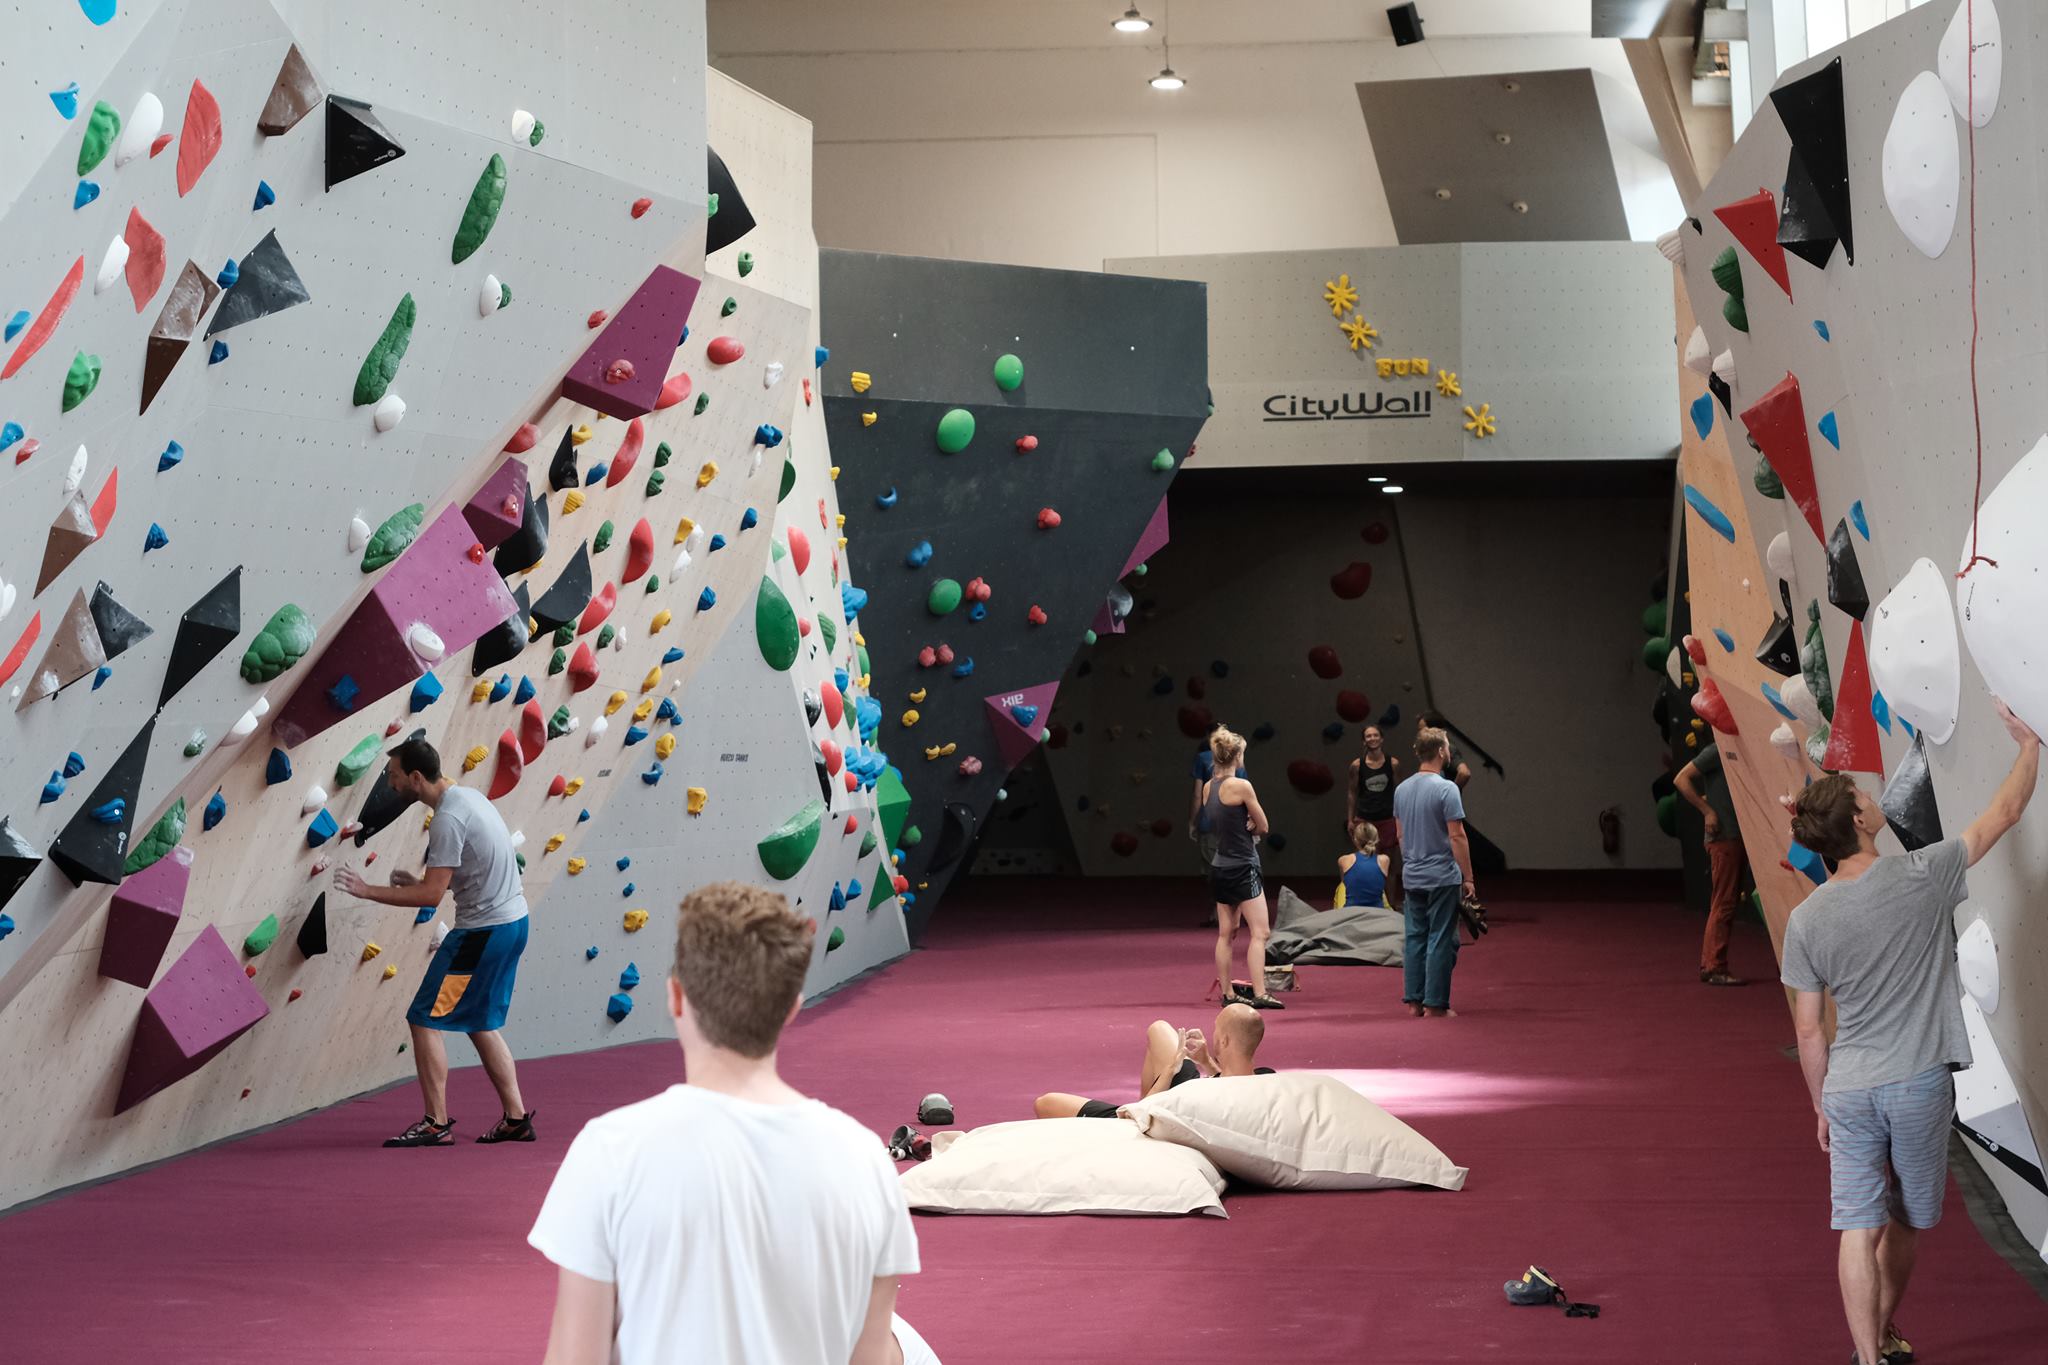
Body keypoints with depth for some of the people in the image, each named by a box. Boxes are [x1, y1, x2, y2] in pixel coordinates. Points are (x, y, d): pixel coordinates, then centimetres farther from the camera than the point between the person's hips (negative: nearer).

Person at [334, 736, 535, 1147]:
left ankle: (436, 1124, -2)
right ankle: (516, 1118, 18)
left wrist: (367, 890, -16)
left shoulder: (448, 819, -20)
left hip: (483, 931, -10)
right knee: (480, 1023, 18)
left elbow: (432, 896, -22)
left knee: (425, 1019, -4)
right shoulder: (468, 796, 11)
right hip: (512, 920, 10)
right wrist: (418, 882, 12)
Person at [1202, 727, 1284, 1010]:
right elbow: (1263, 827, -8)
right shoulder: (1241, 786, -16)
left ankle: (1227, 993, 17)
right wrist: (1251, 827, 8)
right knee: (1260, 932, -7)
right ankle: (1259, 994, -14)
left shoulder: (1208, 788, 6)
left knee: (1226, 933, 13)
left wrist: (1246, 827, -1)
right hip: (1242, 869, -8)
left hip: (1220, 867, 8)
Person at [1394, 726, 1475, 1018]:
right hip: (1442, 877, -7)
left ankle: (1413, 1000, 13)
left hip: (1411, 877, 7)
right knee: (1441, 940, -2)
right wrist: (1468, 877, -10)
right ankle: (1435, 1004, -2)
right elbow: (1457, 836, -14)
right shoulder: (1446, 789, -13)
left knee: (1414, 938, 11)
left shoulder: (1402, 789, 8)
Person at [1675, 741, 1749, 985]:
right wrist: (1708, 811, -18)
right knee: (1724, 904, -8)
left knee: (1725, 903, 12)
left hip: (1734, 837, 9)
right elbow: (1681, 780, -16)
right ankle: (1716, 969, -7)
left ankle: (1708, 966, 18)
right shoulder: (1715, 752, -9)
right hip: (1723, 837, -9)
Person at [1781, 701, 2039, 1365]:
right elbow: (2005, 812, 0)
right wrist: (2029, 745, 14)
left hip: (1847, 1089, 1)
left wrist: (1822, 1106, 14)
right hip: (1917, 1085, -1)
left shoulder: (1806, 919, -5)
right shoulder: (1919, 876, -12)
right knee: (1906, 1222, 18)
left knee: (1858, 1228, 2)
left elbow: (1808, 1031, 2)